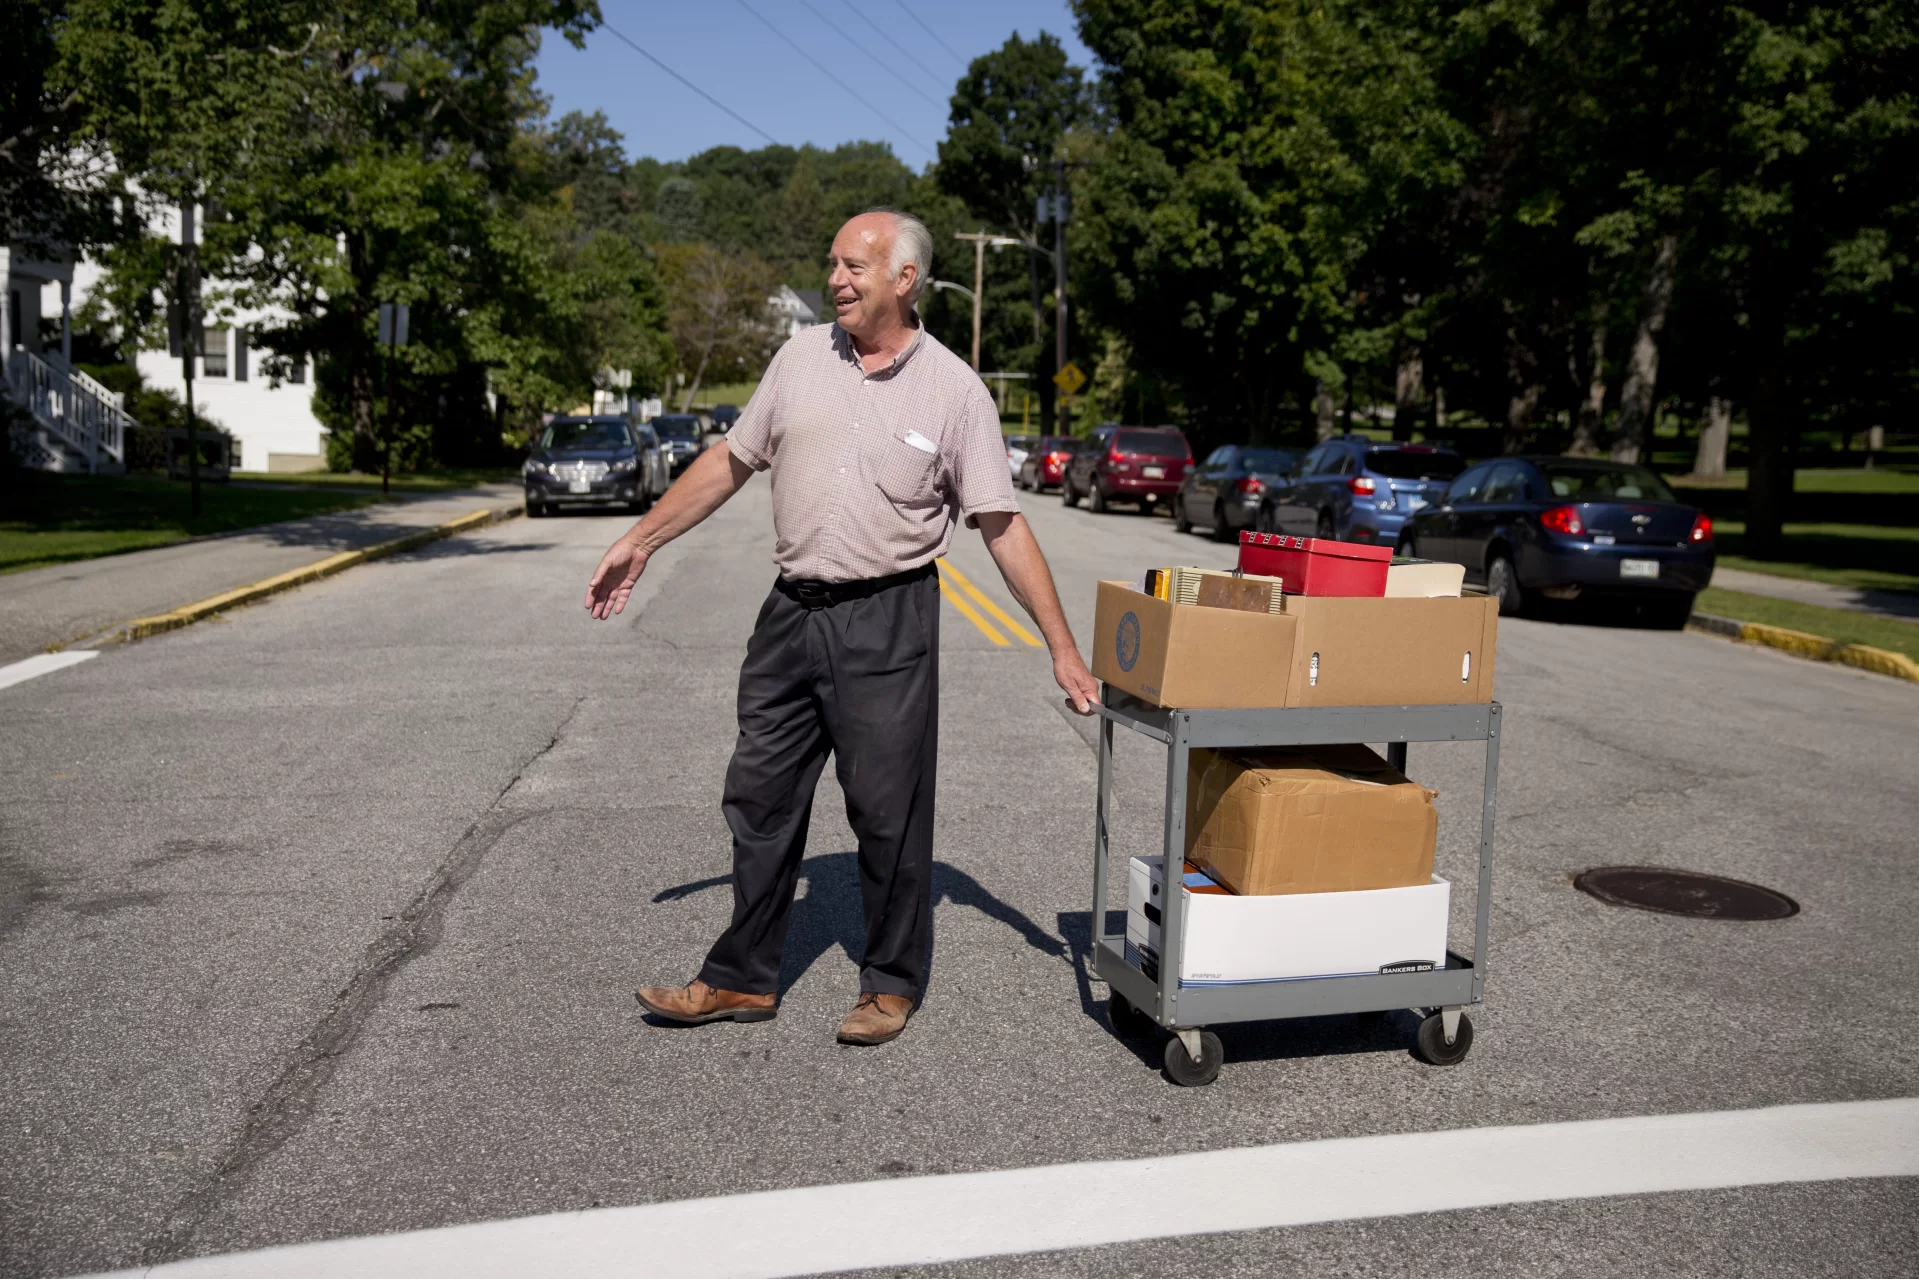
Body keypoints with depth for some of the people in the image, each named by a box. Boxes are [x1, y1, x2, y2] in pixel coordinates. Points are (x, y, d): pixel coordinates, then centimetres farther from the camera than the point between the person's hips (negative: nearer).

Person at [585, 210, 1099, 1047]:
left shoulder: (953, 389, -4)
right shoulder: (801, 357, 7)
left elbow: (1002, 527, -4)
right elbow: (729, 461, 15)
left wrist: (1062, 649, -7)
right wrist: (641, 542, 14)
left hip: (889, 619, -4)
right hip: (793, 609, 4)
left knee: (889, 812, 2)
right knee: (761, 797, 9)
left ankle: (891, 984, 20)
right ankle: (742, 978, 23)